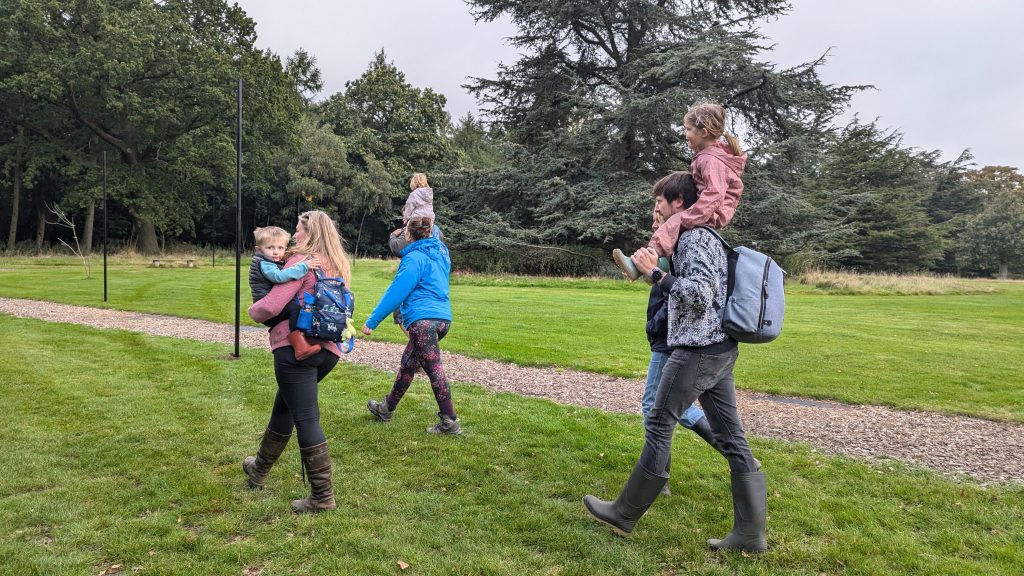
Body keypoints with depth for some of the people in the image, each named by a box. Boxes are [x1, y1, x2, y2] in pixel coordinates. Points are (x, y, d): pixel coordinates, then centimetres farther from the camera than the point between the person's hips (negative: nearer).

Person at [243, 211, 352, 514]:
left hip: (296, 346, -8)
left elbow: (271, 305, -16)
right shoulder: (339, 266, 14)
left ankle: (322, 497, 2)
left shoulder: (301, 261, -10)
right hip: (328, 349, 8)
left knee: (306, 420, -3)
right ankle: (260, 469, 43)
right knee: (284, 405, 25)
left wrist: (253, 311, 4)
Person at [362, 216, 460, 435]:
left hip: (423, 319, -9)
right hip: (443, 317, 9)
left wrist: (373, 320, -8)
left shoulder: (415, 258, -9)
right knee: (408, 363, 19)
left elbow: (396, 292, -11)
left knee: (434, 368, -7)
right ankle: (387, 408, 32)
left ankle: (449, 422, -6)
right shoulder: (440, 252, 13)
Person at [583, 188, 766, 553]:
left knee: (658, 427, -1)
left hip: (698, 352, -10)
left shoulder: (694, 238, -12)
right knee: (731, 437, 7)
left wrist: (655, 272, -17)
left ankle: (624, 515, 11)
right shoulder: (701, 239, 19)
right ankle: (751, 534, 11)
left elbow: (699, 295, -21)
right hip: (719, 350, 10)